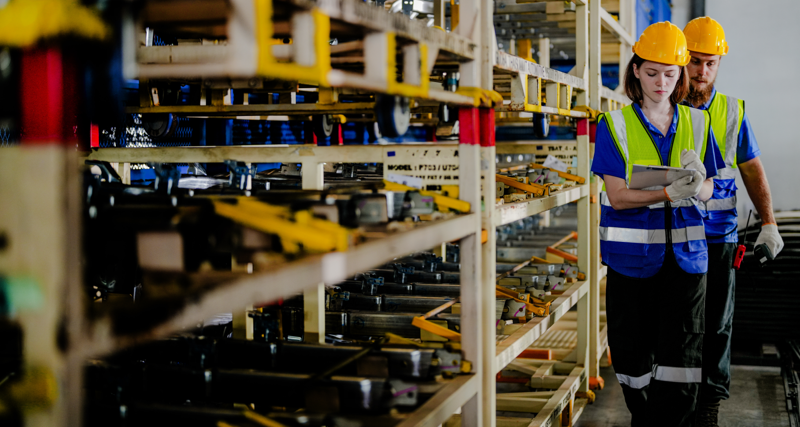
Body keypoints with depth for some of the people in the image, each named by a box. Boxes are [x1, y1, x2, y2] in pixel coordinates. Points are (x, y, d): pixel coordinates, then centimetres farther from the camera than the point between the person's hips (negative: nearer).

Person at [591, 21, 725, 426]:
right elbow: (618, 197, -10)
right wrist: (668, 193, -27)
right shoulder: (615, 124, -3)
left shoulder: (697, 123, 7)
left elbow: (708, 190, 9)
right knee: (633, 350, 8)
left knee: (681, 355, -1)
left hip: (684, 253, 2)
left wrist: (696, 187, -16)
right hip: (632, 256, -2)